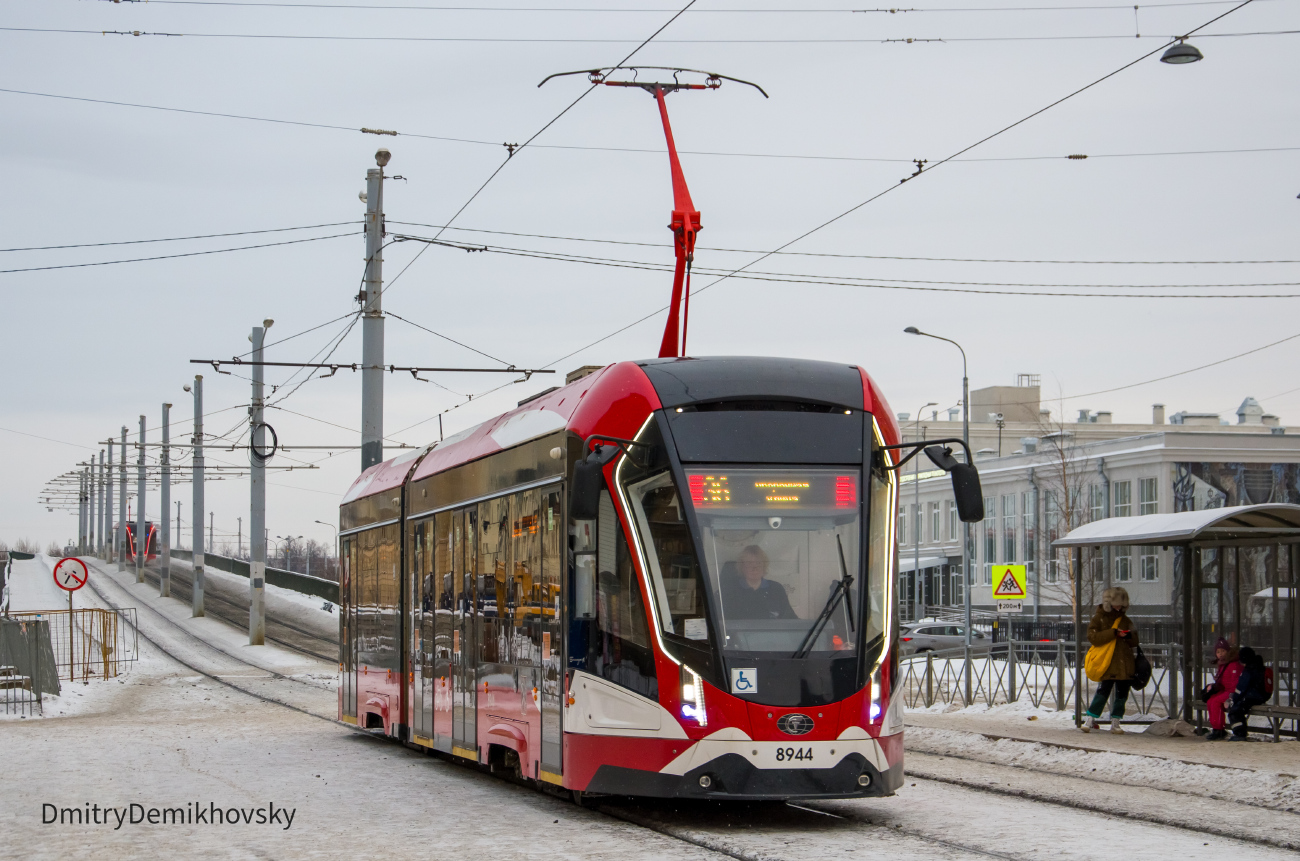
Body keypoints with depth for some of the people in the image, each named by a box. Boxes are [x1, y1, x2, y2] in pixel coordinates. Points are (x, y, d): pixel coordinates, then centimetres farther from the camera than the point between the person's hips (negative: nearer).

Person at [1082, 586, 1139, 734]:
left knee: (1122, 694, 5)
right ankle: (1090, 720, -5)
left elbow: (1134, 641, 18)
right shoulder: (1099, 618, 3)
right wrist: (1113, 633, -18)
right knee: (1103, 691, -12)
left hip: (1124, 665, 5)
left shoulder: (1125, 620, 16)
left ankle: (1115, 723, 13)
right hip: (1107, 664, -5)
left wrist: (1129, 636, -6)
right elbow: (1093, 637, -11)